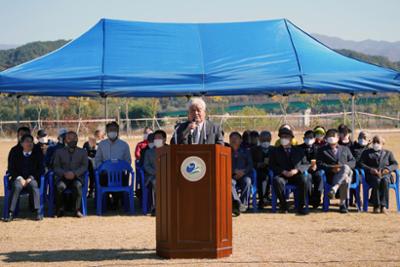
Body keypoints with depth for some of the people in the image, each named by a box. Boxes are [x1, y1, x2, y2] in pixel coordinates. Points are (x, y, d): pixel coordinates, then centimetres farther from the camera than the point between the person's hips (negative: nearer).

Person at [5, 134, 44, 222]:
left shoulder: (37, 153, 8)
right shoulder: (15, 153, 8)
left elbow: (40, 169, 4)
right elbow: (11, 169, 5)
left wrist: (30, 178, -11)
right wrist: (20, 178, -12)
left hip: (32, 179, 0)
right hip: (18, 178, 0)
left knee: (33, 185, -35)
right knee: (17, 186, -34)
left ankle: (38, 212, -37)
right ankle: (11, 213, -36)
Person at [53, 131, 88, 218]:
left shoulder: (83, 152, 18)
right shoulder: (59, 152, 19)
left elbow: (84, 166, 4)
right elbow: (56, 167, 9)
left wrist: (75, 173, -15)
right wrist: (64, 173, -13)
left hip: (77, 177, 0)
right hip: (62, 177, 1)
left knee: (77, 186, -37)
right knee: (60, 187, -34)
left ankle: (77, 210, -29)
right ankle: (59, 210, -20)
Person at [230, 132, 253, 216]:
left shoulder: (246, 151, 22)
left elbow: (250, 165, 10)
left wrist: (243, 172, -10)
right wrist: (235, 171, -11)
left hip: (244, 175, 1)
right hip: (232, 175, -1)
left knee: (247, 181, -34)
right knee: (230, 182, -36)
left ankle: (243, 204, -38)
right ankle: (236, 202, -54)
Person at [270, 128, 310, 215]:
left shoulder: (299, 150, 20)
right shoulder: (275, 151, 17)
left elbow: (306, 164, 11)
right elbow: (272, 165, 6)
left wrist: (296, 170, -11)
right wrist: (283, 171, -12)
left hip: (296, 175, 1)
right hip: (282, 176, -1)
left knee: (305, 180, -33)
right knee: (277, 181, -36)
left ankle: (301, 206, -22)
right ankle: (283, 205, -20)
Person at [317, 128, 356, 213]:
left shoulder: (345, 149, 29)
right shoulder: (322, 150, 21)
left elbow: (353, 162, 16)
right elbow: (319, 164, 5)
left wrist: (342, 166, -6)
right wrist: (331, 168, -13)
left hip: (346, 172, 2)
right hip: (331, 176, -2)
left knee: (345, 168, -39)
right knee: (345, 179, -38)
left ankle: (334, 189, -48)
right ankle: (343, 204, -38)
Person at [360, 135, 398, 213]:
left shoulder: (388, 153, 27)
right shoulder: (366, 152, 24)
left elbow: (395, 164, 14)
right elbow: (361, 163, 8)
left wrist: (388, 169, -9)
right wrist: (370, 169, -11)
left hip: (385, 175, 1)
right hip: (372, 175, -1)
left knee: (384, 181, -36)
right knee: (377, 181, -37)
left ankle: (383, 206, -40)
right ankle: (376, 205, -35)